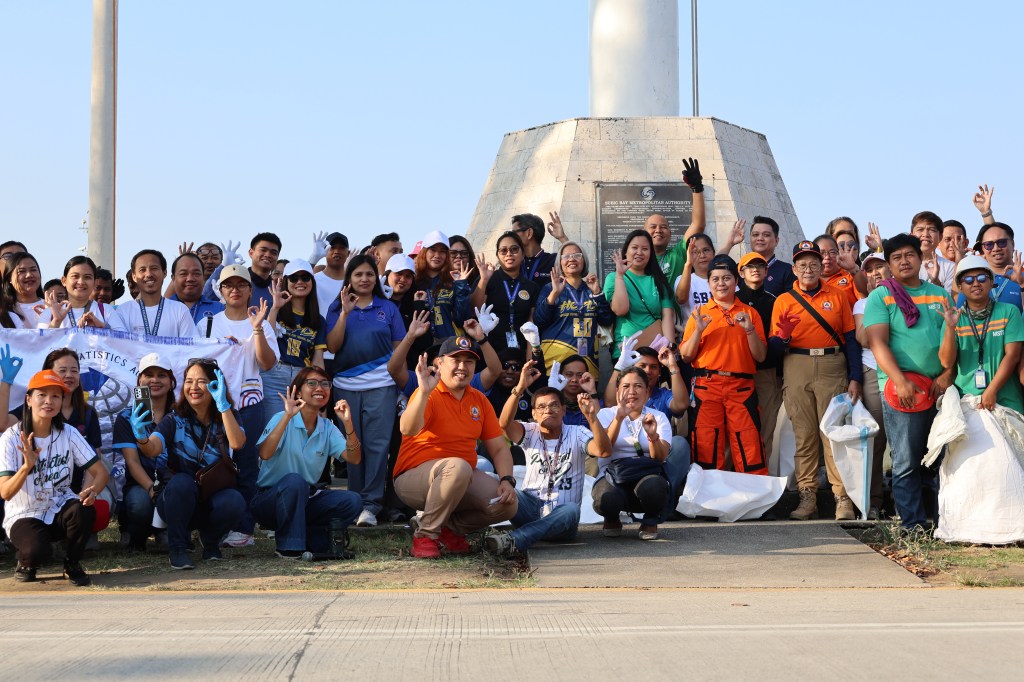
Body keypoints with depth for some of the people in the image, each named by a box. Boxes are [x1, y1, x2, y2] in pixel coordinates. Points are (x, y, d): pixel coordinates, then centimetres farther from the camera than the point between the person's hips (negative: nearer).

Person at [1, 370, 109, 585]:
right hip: (24, 515, -3)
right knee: (37, 551, -35)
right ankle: (26, 562, 6)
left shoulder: (69, 434, -4)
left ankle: (72, 563, -3)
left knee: (84, 509, -32)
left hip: (60, 511, 3)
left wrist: (93, 490, -32)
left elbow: (100, 471, -8)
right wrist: (27, 466, -41)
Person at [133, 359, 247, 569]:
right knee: (181, 482, -35)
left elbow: (237, 443, -22)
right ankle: (177, 548, -16)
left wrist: (222, 404, -29)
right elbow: (152, 450, -22)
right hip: (178, 498, -1)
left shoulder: (226, 418, 1)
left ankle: (210, 538, 2)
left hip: (212, 497, 1)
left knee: (234, 502, -32)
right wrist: (142, 439, -45)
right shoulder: (174, 420, -3)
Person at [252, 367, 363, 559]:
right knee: (294, 481, -36)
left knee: (352, 501, -17)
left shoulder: (327, 428, 4)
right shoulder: (282, 419, -10)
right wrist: (287, 416, -34)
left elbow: (353, 459, -8)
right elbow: (265, 454, -29)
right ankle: (290, 547, -22)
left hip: (305, 499, 5)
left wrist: (348, 423, -22)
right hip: (269, 498, -5)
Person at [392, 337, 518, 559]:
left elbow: (499, 448, 10)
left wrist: (507, 480, -7)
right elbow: (408, 430, -30)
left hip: (463, 481, 6)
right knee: (457, 467, -37)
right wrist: (424, 392, -41)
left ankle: (452, 527, 10)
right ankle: (426, 533, -18)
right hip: (414, 477, -6)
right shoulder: (429, 395, -11)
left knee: (507, 505, -15)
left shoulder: (479, 400, 9)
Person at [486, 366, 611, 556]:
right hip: (531, 510, 1)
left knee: (571, 510, -38)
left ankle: (515, 540, -54)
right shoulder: (530, 433, 10)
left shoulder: (577, 434, 6)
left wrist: (591, 416, -28)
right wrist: (520, 389, -26)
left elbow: (604, 451, -14)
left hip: (560, 518, -1)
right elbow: (504, 423, -13)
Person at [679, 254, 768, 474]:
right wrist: (698, 330, -9)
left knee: (749, 447, -5)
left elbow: (760, 356, 6)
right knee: (706, 447, -3)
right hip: (707, 387, 0)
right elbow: (686, 356, 6)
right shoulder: (700, 313, 10)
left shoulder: (749, 313, 11)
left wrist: (750, 330, -9)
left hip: (741, 388, 0)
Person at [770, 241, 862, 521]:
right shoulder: (784, 301, 9)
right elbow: (775, 347, 7)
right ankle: (807, 496, 4)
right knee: (804, 434, 1)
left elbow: (851, 338, 9)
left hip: (832, 367, -1)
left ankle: (843, 498, -6)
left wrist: (855, 378, 2)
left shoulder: (837, 296, 10)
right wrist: (782, 337, -17)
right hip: (797, 369, 1)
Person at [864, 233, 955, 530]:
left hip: (940, 388, 4)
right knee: (907, 462, -3)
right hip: (902, 389, -3)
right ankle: (913, 525, 1)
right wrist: (900, 381, -19)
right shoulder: (880, 296, 4)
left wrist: (947, 375, -4)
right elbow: (878, 342, -7)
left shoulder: (940, 294, 15)